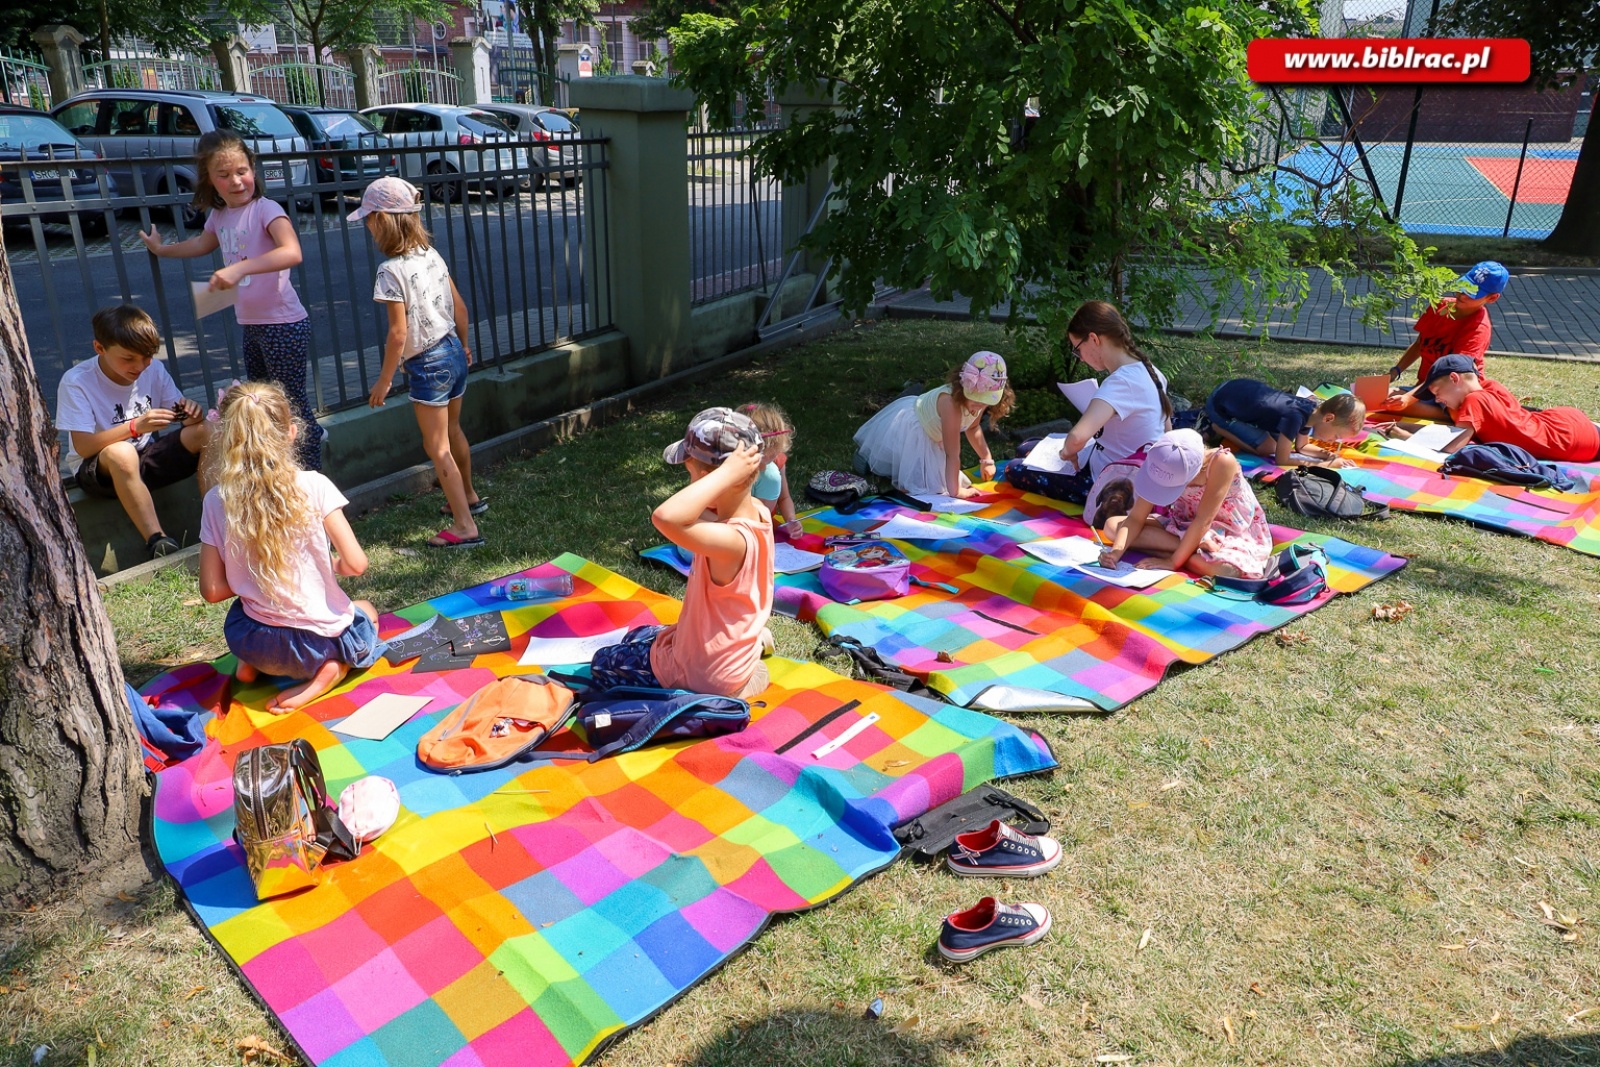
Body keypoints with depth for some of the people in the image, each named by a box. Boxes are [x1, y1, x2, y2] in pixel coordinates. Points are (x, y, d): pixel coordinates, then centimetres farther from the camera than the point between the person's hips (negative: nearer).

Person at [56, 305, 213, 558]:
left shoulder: (154, 369, -3)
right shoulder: (76, 382, -14)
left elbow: (179, 415, 2)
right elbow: (82, 447, -21)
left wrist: (190, 413, -24)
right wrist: (135, 426, -36)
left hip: (148, 460, 4)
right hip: (99, 470, -4)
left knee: (205, 431, -20)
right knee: (121, 452, -39)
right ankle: (157, 541, -36)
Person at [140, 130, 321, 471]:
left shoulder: (265, 209, -16)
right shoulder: (218, 215, 8)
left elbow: (292, 253, -34)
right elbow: (202, 244, 31)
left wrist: (239, 268, -42)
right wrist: (161, 249, 43)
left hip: (283, 324, -9)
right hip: (250, 326, 9)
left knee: (293, 405, -2)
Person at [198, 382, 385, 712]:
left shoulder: (216, 502, -8)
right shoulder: (313, 486, -15)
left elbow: (212, 591, -5)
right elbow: (356, 564, -16)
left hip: (251, 644, 4)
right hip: (321, 639, -4)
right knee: (366, 612, 32)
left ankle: (253, 664, 13)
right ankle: (331, 670, 3)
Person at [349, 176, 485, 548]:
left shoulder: (391, 270, -19)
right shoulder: (432, 255, 3)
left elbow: (398, 334, -19)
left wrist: (384, 380, -10)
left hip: (427, 364, -8)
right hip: (453, 352, 8)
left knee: (437, 447, 0)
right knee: (453, 433, 25)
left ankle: (465, 526, 2)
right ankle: (469, 497, 42)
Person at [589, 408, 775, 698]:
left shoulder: (732, 541, -39)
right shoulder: (758, 511, -12)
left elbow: (666, 517, -56)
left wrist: (726, 472, -49)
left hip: (702, 673, -8)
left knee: (603, 664, 17)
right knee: (636, 637, 34)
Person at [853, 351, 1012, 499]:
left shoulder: (979, 398, -18)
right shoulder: (951, 402, -43)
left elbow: (973, 427, 6)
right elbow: (952, 454, -36)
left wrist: (986, 459, 6)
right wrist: (955, 491, -30)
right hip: (908, 429, -9)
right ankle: (864, 457, 13)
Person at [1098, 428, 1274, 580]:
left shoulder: (1222, 462, -32)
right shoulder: (1165, 466, -17)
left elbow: (1203, 521, -29)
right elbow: (1136, 518, -14)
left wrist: (1172, 561, -27)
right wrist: (1116, 551, -29)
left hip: (1232, 534, -6)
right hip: (1185, 527, 6)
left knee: (1225, 570, -41)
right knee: (1112, 525, -15)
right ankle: (1198, 547, -18)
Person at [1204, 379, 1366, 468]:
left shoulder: (1312, 410, -7)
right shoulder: (1295, 416, -33)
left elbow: (1301, 446, 10)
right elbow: (1281, 461, -27)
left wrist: (1327, 454, -7)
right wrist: (1327, 464, -24)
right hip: (1220, 403, -8)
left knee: (1280, 438, 11)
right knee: (1266, 447, -14)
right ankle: (1216, 426, 2)